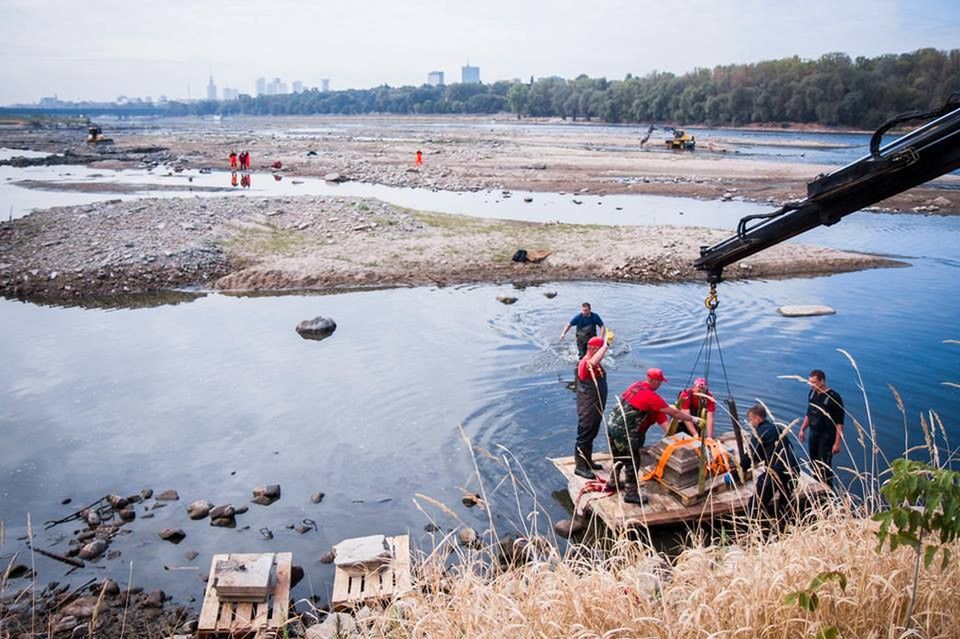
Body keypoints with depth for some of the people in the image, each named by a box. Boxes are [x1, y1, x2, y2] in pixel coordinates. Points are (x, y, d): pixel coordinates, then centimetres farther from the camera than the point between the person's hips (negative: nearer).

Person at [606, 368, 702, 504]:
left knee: (619, 456, 25)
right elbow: (674, 413, -9)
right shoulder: (651, 396, -17)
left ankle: (613, 481, 41)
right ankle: (631, 493, 13)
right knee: (632, 461, 4)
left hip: (612, 425, 9)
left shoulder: (636, 385, 6)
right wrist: (692, 419, 2)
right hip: (624, 433, -9)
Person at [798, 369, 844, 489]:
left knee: (825, 467, -5)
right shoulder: (812, 393, 1)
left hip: (827, 437, -6)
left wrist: (837, 443, -19)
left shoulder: (834, 397, -19)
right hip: (814, 435, 7)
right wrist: (802, 429, 14)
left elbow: (839, 423, -17)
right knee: (814, 465, 14)